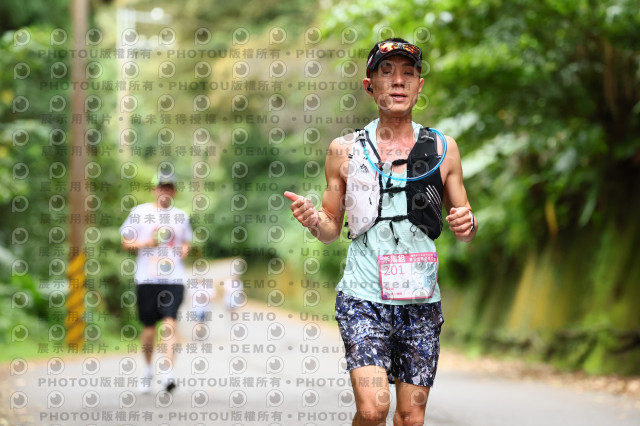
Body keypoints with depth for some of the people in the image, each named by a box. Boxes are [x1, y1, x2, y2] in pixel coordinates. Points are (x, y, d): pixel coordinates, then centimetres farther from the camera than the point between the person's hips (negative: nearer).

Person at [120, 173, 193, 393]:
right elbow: (126, 242, 8)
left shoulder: (181, 216, 13)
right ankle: (147, 369, 28)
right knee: (149, 325, 6)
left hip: (174, 278, 1)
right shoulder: (139, 212, 6)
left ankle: (168, 372, -20)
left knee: (170, 321, -14)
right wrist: (145, 244, -10)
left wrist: (185, 249, 3)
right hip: (147, 278, -1)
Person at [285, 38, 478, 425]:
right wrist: (313, 221, -11)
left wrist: (467, 224, -9)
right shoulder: (345, 150, 5)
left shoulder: (442, 148, 7)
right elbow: (332, 229, 12)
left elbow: (465, 229, 14)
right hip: (364, 297, -2)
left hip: (422, 302, 2)